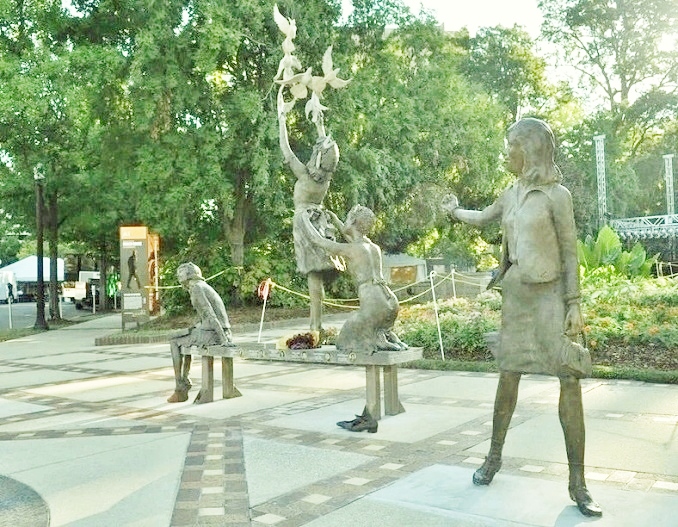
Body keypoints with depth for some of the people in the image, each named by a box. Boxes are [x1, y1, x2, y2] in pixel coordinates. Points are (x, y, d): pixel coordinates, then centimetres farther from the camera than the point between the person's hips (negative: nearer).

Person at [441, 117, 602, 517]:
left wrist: (574, 304, -12)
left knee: (570, 382, -7)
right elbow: (482, 218, 31)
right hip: (516, 294, 5)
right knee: (508, 377, 10)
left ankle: (578, 483, -1)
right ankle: (494, 456, 25)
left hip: (550, 295, -5)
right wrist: (455, 210, 47)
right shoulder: (511, 195, 11)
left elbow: (570, 252, -7)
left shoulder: (556, 194, -6)